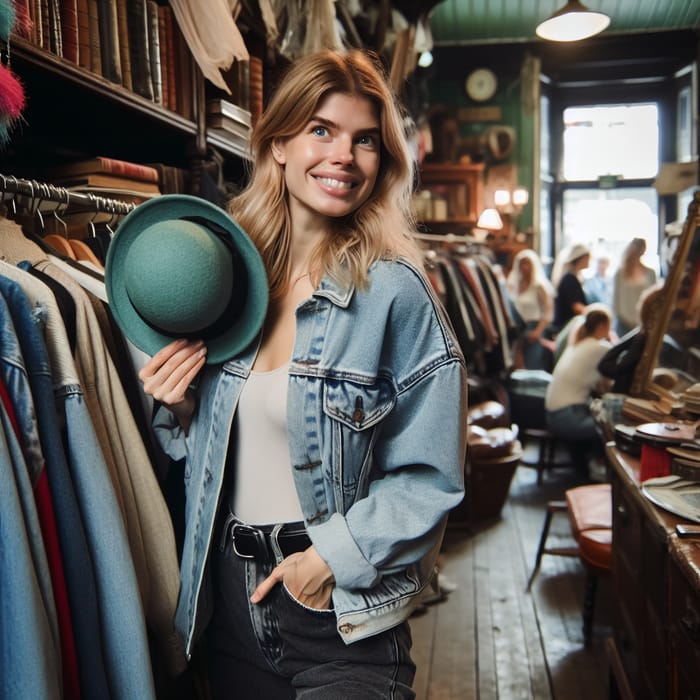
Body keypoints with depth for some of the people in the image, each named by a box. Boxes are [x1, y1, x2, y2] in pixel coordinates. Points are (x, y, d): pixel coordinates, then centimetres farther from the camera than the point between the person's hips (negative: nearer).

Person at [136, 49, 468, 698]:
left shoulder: (394, 292, -14)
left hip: (343, 609, -4)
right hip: (229, 596, 5)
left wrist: (333, 556, -16)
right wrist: (178, 410, -8)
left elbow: (432, 477, -11)